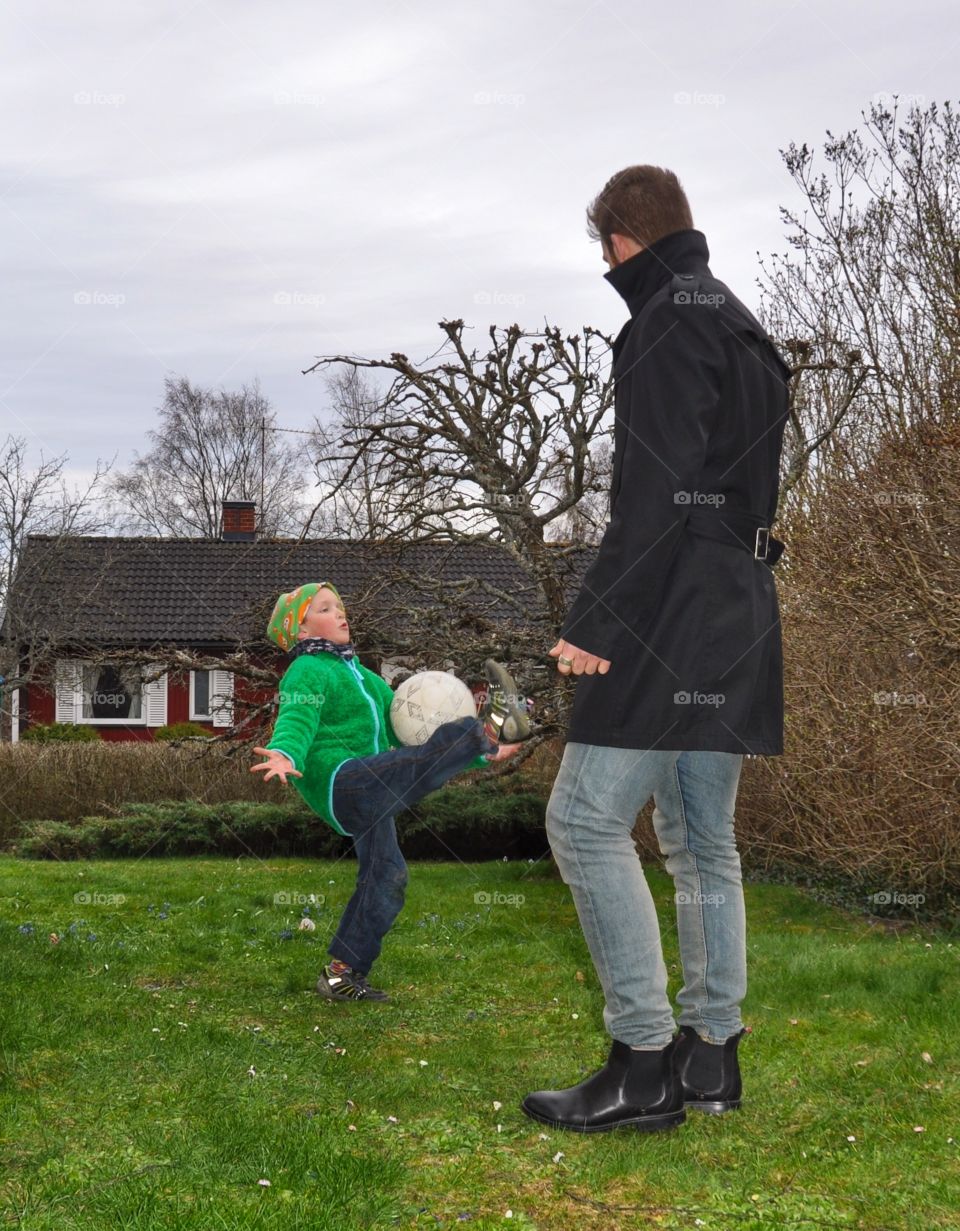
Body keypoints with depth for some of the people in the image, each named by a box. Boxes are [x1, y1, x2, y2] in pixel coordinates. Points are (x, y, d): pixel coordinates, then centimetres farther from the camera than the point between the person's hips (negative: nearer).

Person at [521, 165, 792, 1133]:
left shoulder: (670, 321, -9)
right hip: (737, 614, 10)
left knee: (586, 818, -9)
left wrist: (594, 619, -20)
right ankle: (710, 1052, 19)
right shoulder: (742, 330, 22)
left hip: (675, 609, -10)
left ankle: (645, 1064, -9)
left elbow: (656, 492, -20)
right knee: (700, 840, 13)